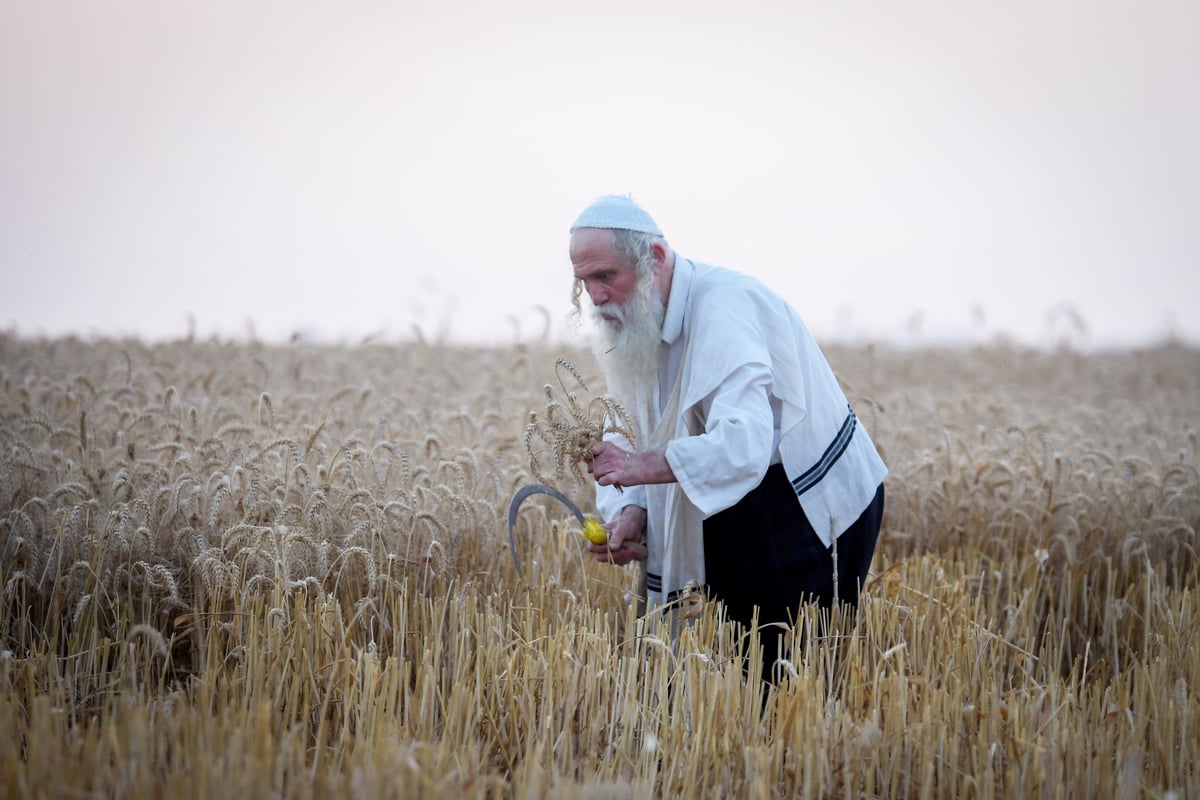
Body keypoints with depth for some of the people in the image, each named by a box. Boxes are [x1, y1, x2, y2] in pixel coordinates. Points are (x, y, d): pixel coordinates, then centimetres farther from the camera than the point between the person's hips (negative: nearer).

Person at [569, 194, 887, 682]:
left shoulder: (722, 309, -27)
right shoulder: (637, 323, 2)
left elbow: (745, 445, -38)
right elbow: (631, 450, 6)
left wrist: (643, 465, -41)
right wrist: (631, 513, -13)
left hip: (814, 510, -9)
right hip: (738, 516, 9)